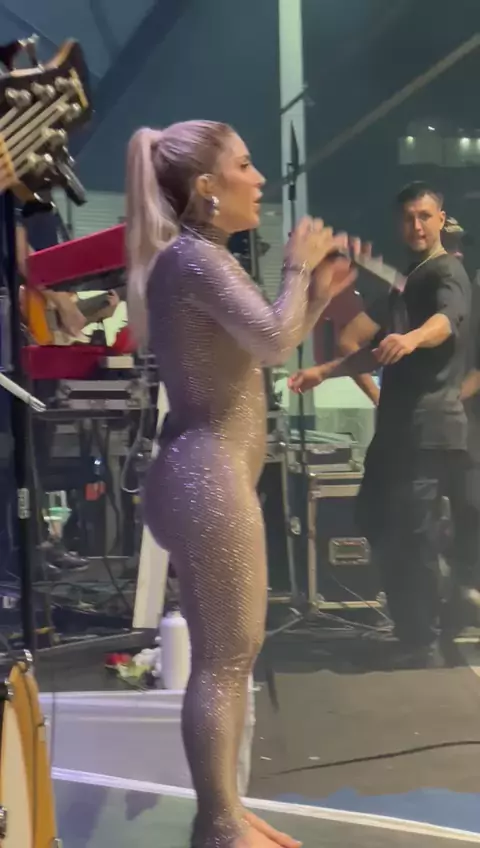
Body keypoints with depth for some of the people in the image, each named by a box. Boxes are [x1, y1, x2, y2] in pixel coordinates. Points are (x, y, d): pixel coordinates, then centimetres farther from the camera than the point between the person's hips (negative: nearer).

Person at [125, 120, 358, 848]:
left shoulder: (207, 258, 19)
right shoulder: (191, 257, -13)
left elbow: (264, 351, 23)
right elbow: (273, 341, -23)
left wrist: (321, 290, 15)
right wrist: (297, 266, -7)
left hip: (220, 473, 11)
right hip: (208, 477, -11)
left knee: (235, 653, 14)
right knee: (222, 659, -3)